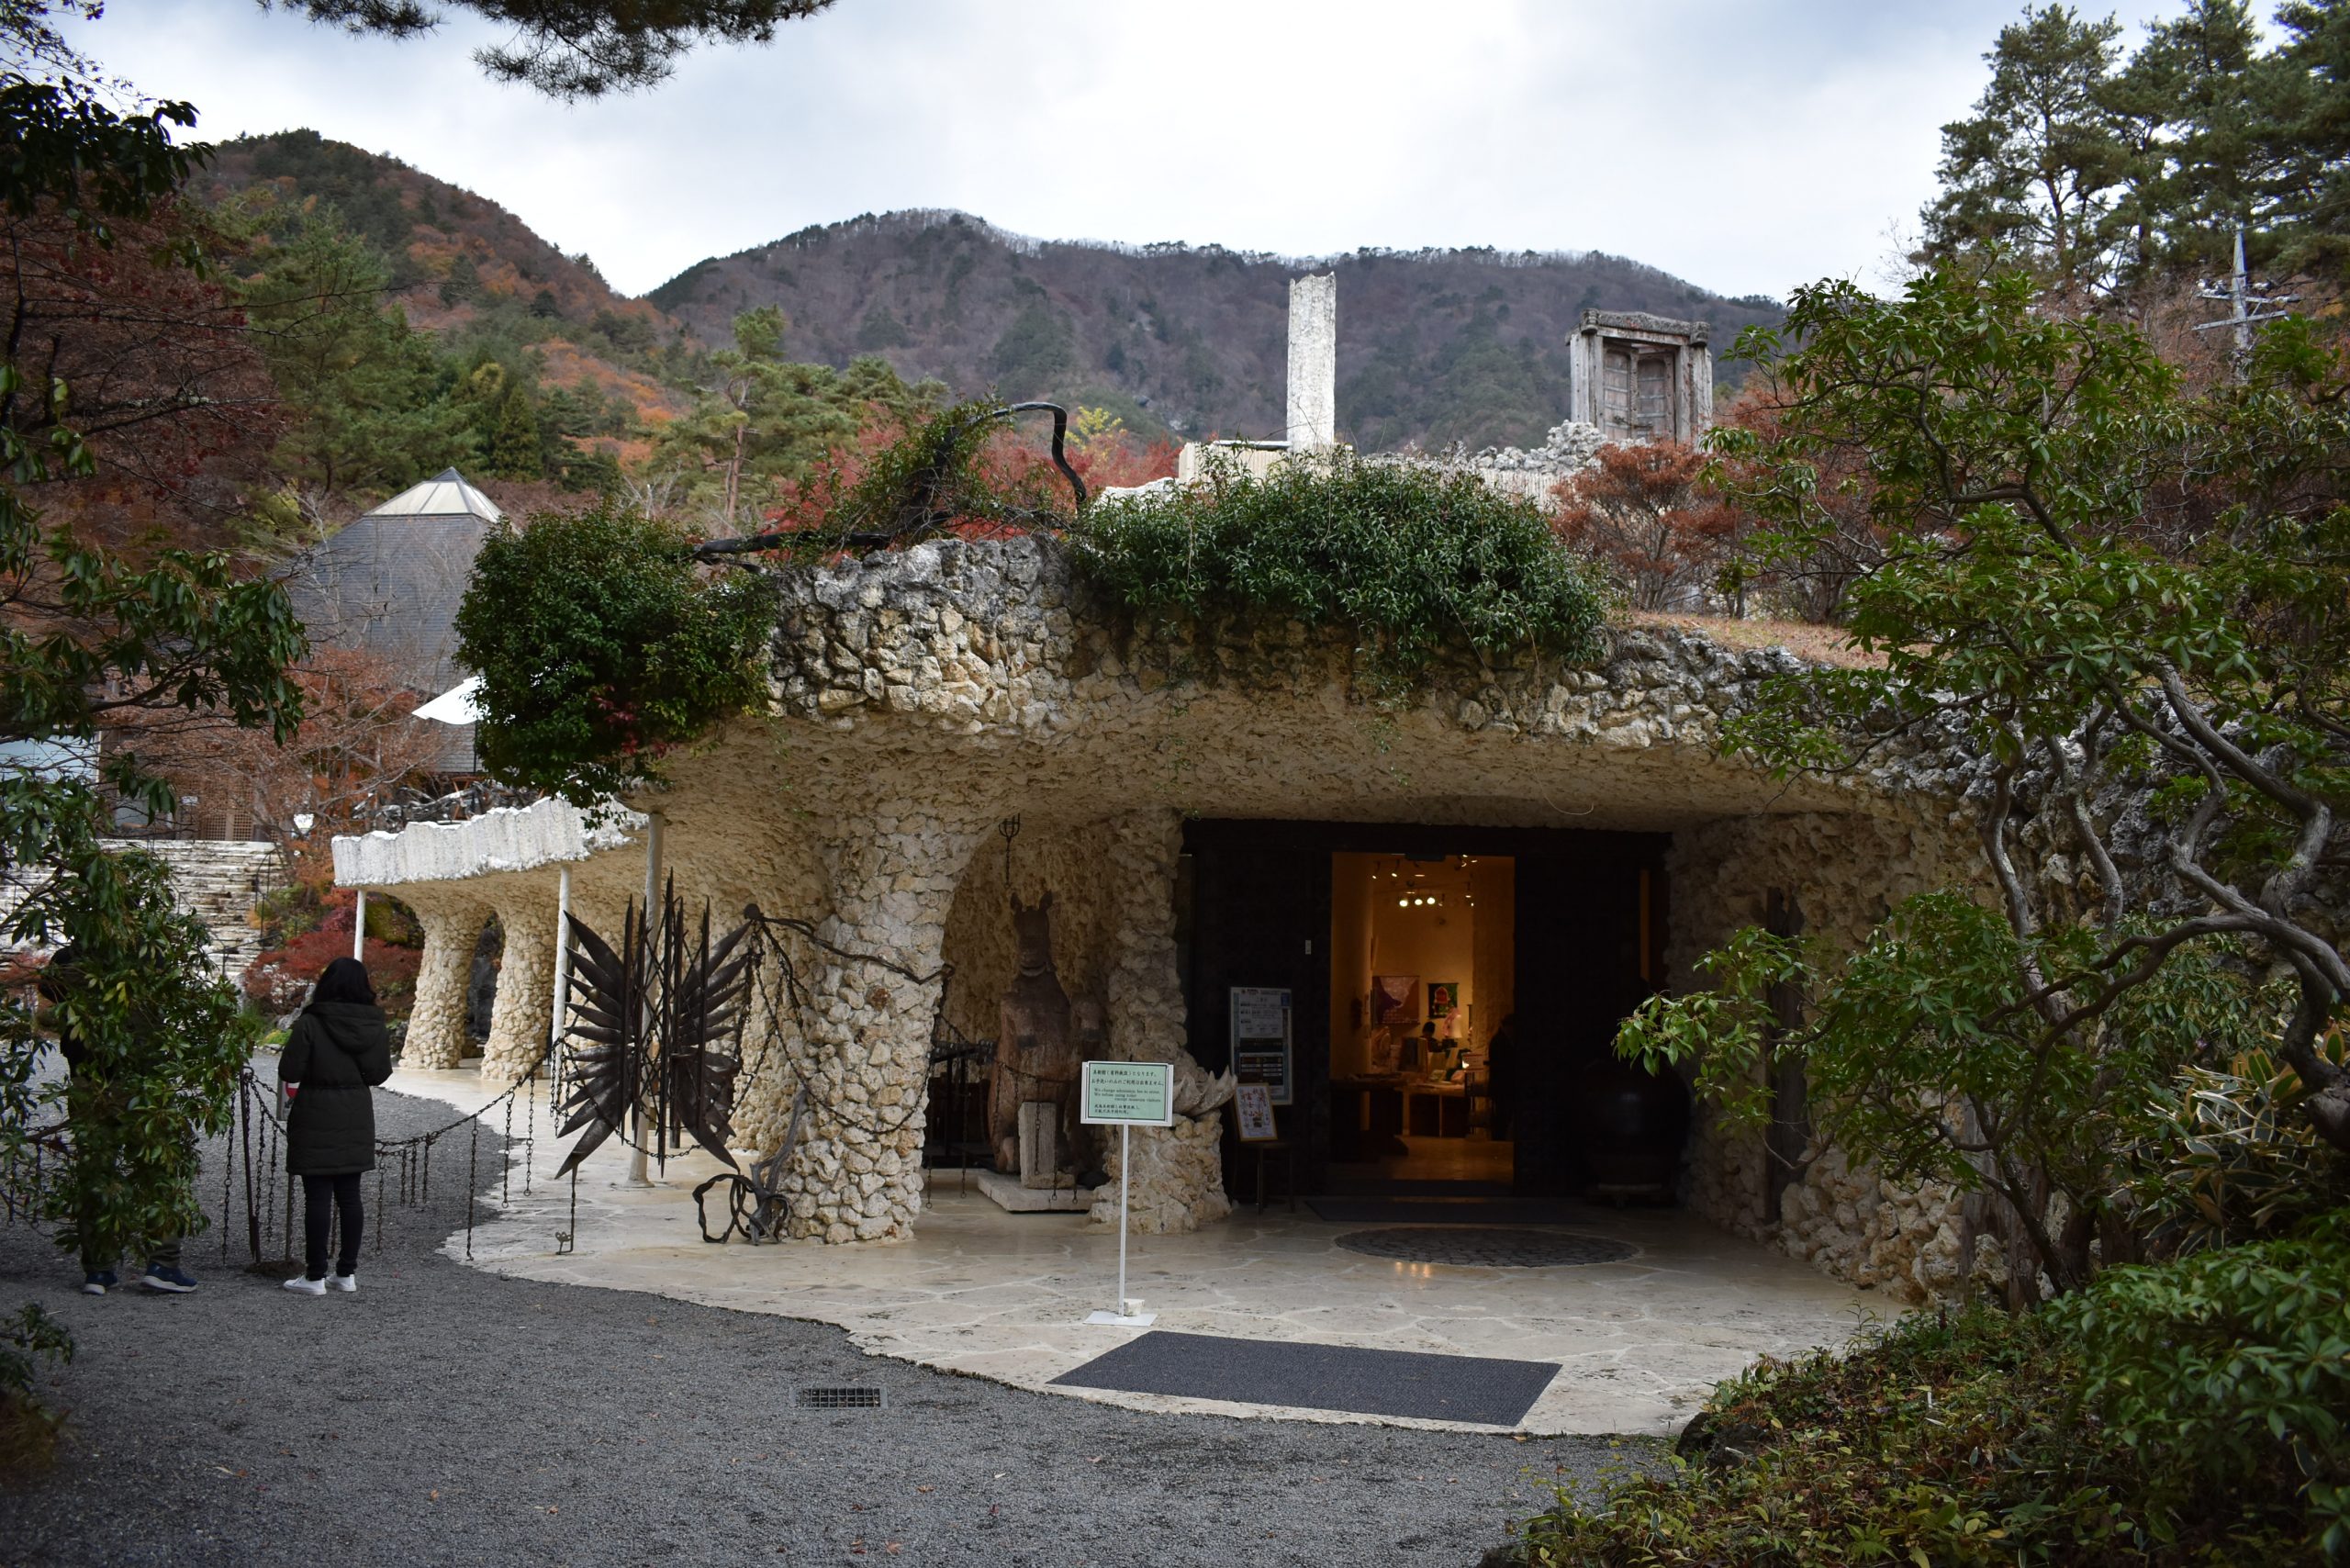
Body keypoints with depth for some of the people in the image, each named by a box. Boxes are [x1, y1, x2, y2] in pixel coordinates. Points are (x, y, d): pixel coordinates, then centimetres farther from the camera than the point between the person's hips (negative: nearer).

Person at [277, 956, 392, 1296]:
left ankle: (316, 1277, 3)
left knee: (317, 1197, 0)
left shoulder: (310, 1023, -14)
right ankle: (347, 1273, 16)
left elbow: (289, 1073, -12)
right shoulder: (375, 1026, 0)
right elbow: (379, 1074, 7)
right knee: (349, 1195, 11)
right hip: (357, 1118, 5)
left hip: (317, 1120, -5)